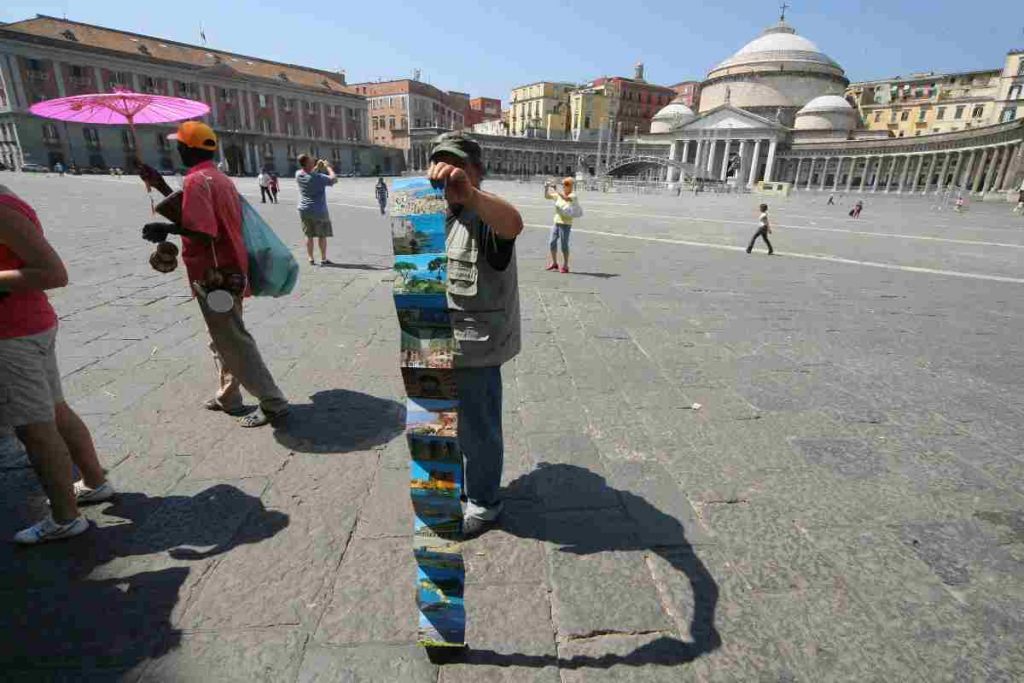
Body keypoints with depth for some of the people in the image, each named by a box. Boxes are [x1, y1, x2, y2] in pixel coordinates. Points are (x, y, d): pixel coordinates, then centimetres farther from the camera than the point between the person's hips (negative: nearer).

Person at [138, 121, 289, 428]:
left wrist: (166, 229, -12)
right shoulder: (219, 177, 13)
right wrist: (162, 186, 23)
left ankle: (273, 403, -1)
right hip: (229, 271, 10)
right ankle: (228, 398, 31)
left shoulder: (196, 180, -16)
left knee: (234, 342, -4)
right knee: (224, 339, 19)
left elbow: (203, 232, -25)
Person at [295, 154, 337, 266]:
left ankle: (311, 259, 13)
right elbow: (334, 179, -17)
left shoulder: (298, 175, 0)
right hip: (318, 211, -5)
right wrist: (328, 167, -4)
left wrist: (317, 167, 12)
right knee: (322, 235, 6)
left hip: (304, 210, 6)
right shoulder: (318, 177, -20)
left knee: (309, 235, 11)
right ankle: (323, 259, 11)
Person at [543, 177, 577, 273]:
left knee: (564, 244, -4)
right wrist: (546, 188, -4)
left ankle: (565, 266, 7)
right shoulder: (559, 194, 9)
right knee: (552, 242, 8)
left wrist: (555, 190, -29)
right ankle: (554, 263, 22)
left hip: (565, 224, -6)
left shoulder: (573, 195, -8)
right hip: (556, 222, 6)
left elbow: (566, 198, -30)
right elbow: (546, 196, 13)